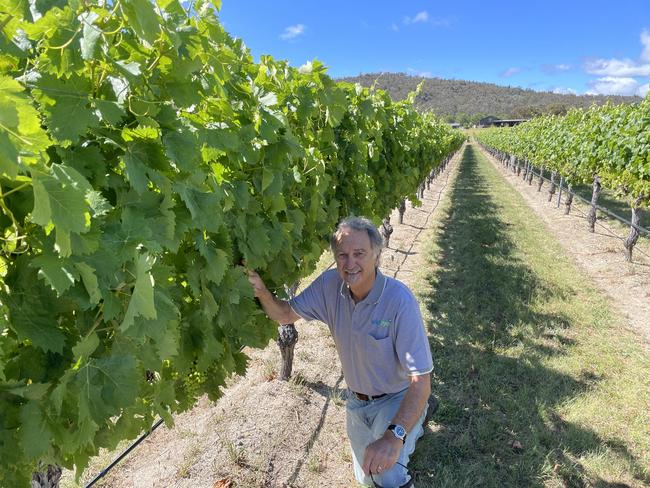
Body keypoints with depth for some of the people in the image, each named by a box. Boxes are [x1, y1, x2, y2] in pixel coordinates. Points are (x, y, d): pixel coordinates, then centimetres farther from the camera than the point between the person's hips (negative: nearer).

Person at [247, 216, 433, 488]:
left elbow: (421, 381, -31)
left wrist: (394, 436, -46)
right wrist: (261, 291, -30)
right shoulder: (330, 284, -16)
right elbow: (284, 314, -8)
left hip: (397, 400, -5)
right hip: (357, 401, 5)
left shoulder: (399, 300, -32)